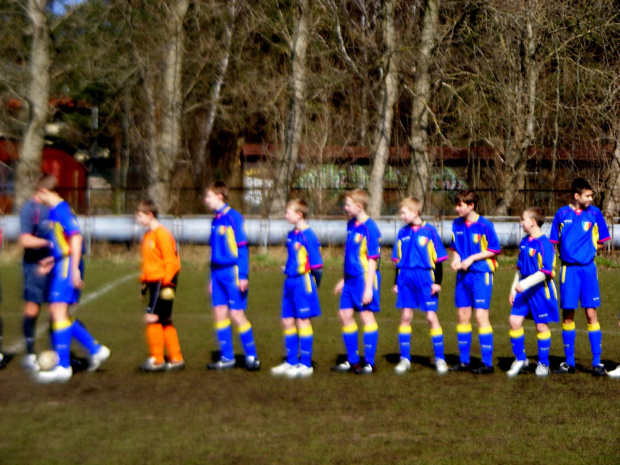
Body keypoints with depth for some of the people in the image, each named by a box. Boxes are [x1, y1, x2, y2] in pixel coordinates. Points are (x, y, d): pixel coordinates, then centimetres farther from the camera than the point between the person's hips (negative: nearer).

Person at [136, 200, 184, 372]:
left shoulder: (162, 234, -13)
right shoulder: (148, 235, 15)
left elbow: (170, 261, -16)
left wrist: (167, 283, -18)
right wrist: (144, 281, 21)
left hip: (161, 282, -9)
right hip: (153, 282, 9)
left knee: (153, 318, -10)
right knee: (164, 321, 11)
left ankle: (156, 360, -5)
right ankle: (176, 359, 16)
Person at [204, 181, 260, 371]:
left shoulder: (233, 217, -11)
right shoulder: (216, 220, 14)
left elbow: (242, 248, -13)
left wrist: (243, 276, -17)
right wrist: (212, 277, 21)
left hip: (232, 272, -8)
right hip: (218, 273, 8)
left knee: (236, 314, -7)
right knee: (220, 312, 7)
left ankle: (252, 357, 2)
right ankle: (227, 358, 13)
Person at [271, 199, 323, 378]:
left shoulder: (308, 236, -15)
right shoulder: (291, 235, 11)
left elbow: (316, 264, -13)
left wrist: (313, 286, -7)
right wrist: (288, 273, 17)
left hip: (303, 281, -9)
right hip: (291, 282, 9)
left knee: (303, 322, -2)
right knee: (287, 321, 10)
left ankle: (306, 365, 5)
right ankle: (291, 362, 20)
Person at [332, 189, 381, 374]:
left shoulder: (369, 228, -16)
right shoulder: (351, 225, 10)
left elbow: (373, 260, -16)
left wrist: (369, 287, -18)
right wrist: (344, 279, 23)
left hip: (365, 278, -9)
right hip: (351, 279, 9)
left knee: (367, 315, -2)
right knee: (345, 314, 9)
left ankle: (369, 363, 5)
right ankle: (353, 361, 20)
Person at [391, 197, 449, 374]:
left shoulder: (429, 231, -4)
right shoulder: (403, 232, 10)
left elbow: (439, 258, -1)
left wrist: (437, 282, -5)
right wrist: (396, 282, 14)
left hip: (425, 279, -4)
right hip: (406, 278, 4)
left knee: (431, 317, -3)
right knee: (406, 316, 3)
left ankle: (440, 359, 5)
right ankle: (405, 359, 10)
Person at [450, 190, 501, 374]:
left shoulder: (484, 225, -11)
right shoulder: (456, 224, 7)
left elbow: (494, 250, -6)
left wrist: (471, 258, -13)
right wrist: (456, 259, -2)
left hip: (481, 274, -6)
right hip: (463, 275, 6)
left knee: (481, 316, -10)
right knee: (463, 316, 9)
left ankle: (487, 363, -6)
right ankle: (464, 361, 17)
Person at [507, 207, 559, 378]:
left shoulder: (544, 244, -16)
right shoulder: (524, 242, 10)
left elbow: (545, 272, -21)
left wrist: (524, 284, -24)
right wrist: (514, 289, 16)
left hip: (540, 290, -7)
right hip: (523, 289, 7)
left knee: (541, 325, 2)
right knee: (514, 320, -1)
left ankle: (543, 364, 15)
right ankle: (520, 359, 13)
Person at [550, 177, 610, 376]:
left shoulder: (594, 213, 1)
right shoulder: (562, 214, 3)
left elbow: (600, 242, 10)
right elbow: (555, 242, 11)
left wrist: (586, 249, -1)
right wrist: (569, 252, 0)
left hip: (588, 268, -1)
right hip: (568, 268, 1)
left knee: (591, 313, -5)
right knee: (567, 314, 6)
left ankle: (597, 362, -1)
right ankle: (569, 362, 15)